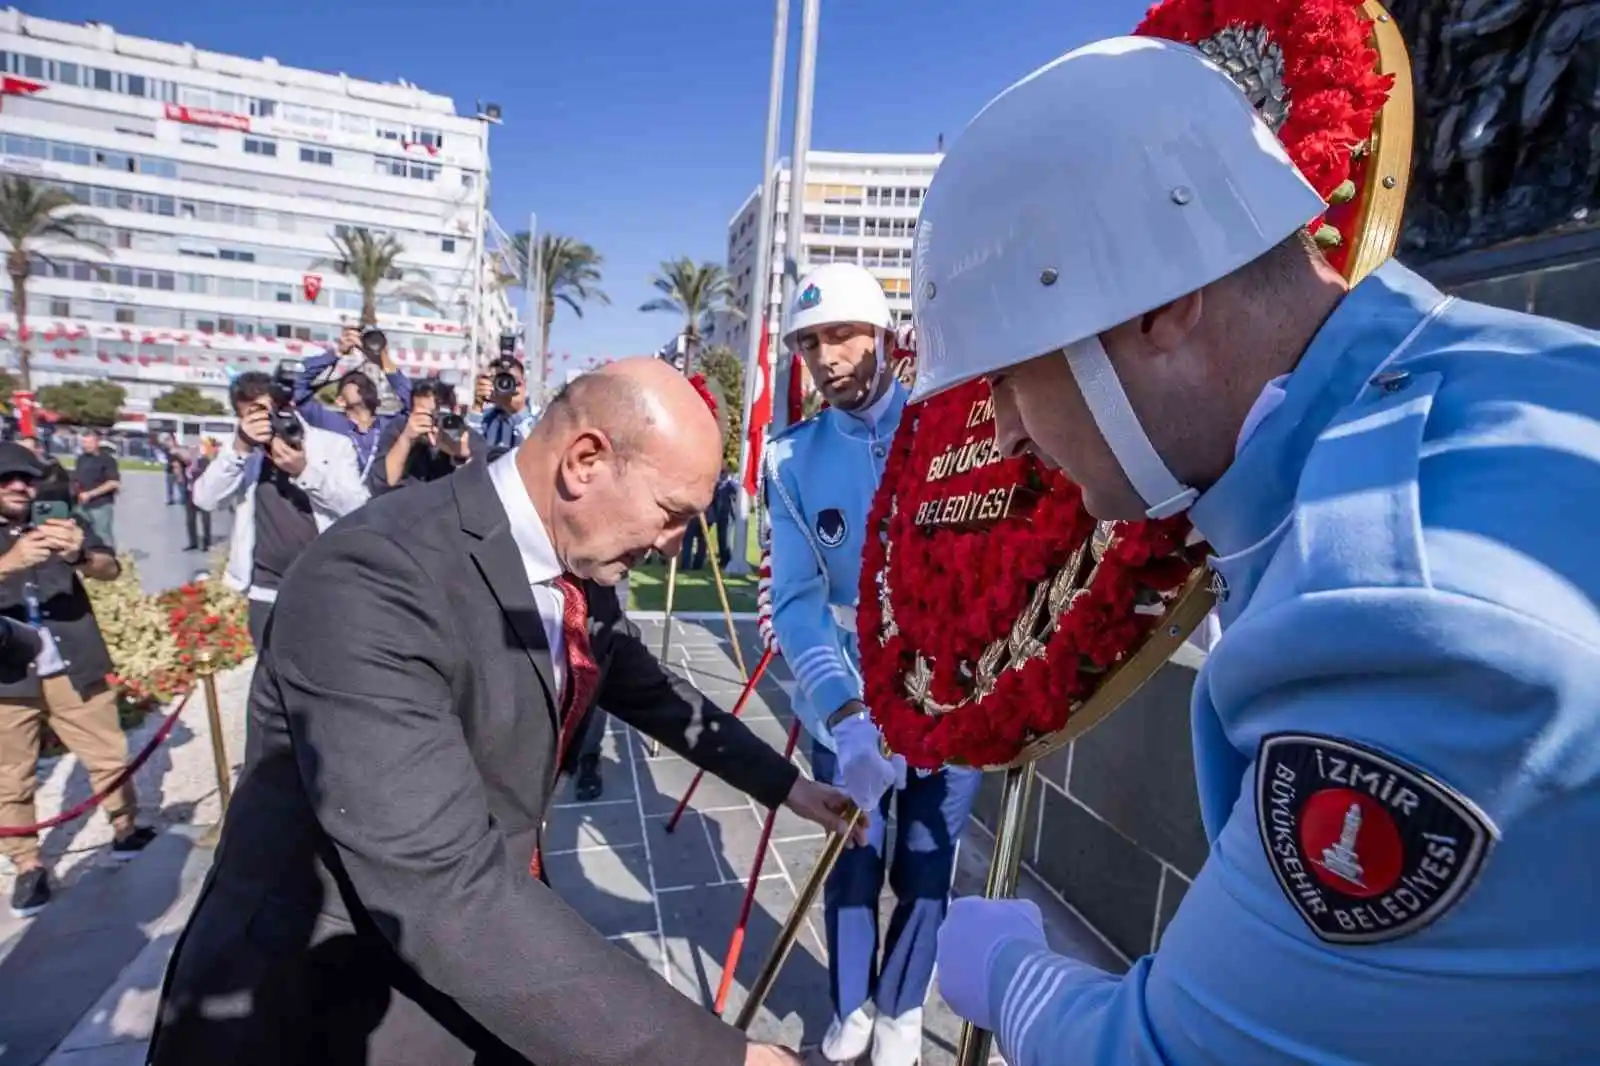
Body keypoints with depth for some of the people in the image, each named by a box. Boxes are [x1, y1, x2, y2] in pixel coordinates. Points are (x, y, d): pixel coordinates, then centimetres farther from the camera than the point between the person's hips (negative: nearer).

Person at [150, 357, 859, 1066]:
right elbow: (447, 892, -35)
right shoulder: (374, 575, -31)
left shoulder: (584, 561, -6)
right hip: (329, 991, -6)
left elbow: (652, 689, 10)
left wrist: (782, 782, 15)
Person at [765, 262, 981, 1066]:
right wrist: (847, 714, -30)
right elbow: (797, 602, -15)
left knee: (925, 865, 14)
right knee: (849, 861, 16)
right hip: (847, 704, 1)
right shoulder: (793, 459, -8)